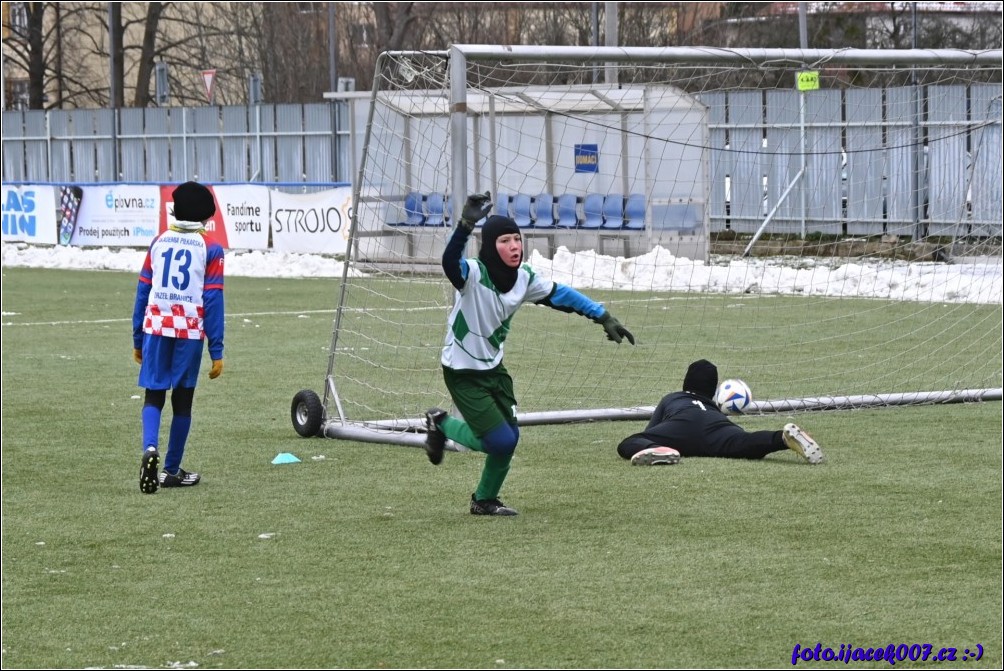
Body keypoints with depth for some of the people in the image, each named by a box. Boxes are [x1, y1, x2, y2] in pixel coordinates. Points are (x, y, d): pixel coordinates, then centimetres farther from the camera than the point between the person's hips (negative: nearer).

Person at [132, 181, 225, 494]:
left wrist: (138, 339, 16)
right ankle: (172, 471, 16)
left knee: (154, 395, 7)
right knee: (182, 400, 9)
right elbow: (213, 300, -6)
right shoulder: (210, 249, -2)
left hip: (156, 327, 2)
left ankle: (150, 448, -21)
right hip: (190, 331, -2)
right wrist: (217, 351, -4)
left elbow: (142, 291, 8)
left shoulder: (159, 242, 7)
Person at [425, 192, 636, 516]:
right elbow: (450, 262, -49)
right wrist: (466, 224, -66)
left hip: (494, 368, 7)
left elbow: (561, 295, 7)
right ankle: (442, 424, 16)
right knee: (502, 441, -10)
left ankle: (485, 500, 31)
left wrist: (604, 318, 3)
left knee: (507, 439, 7)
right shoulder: (474, 273, -27)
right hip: (463, 373, -7)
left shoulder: (524, 278, -6)